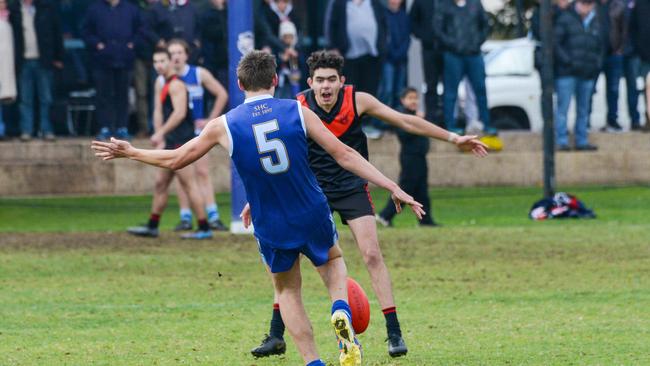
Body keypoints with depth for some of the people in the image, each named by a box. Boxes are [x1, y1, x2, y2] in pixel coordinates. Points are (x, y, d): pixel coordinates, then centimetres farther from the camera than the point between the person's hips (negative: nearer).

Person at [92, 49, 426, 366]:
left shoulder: (223, 126, -5)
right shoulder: (297, 112, -6)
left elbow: (175, 160, 6)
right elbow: (344, 155, -8)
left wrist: (129, 153, 23)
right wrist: (393, 188, -4)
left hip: (270, 228, 0)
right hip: (313, 216, 0)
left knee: (287, 291, 23)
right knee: (333, 261, 29)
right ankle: (341, 310, -3)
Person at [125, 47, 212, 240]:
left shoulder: (176, 85, -12)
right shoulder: (161, 85, 18)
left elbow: (179, 113, -22)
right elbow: (158, 112, 17)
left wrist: (160, 133, -22)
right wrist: (160, 140, 7)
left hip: (181, 142, -10)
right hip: (171, 143, 10)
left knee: (189, 184, -10)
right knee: (160, 183, 14)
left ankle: (204, 229, -8)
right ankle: (152, 226, 22)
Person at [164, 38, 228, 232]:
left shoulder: (200, 74, -2)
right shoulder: (163, 81, 0)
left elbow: (222, 94, 5)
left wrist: (211, 119, -1)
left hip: (197, 130, -1)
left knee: (203, 172, -8)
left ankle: (212, 216, -11)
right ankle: (185, 218, 3)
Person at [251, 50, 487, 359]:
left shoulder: (357, 101, -12)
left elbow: (405, 121, -4)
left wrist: (452, 138, -4)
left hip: (353, 188, -1)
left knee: (372, 255, -13)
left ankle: (394, 333, -8)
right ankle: (276, 336, 4)